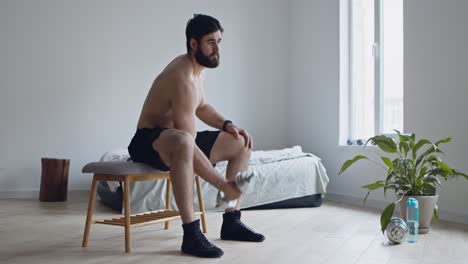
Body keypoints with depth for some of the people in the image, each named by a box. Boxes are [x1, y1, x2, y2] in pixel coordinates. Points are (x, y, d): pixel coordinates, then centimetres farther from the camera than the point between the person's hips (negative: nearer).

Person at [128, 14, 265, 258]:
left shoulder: (196, 67, 5)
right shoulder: (183, 78, -26)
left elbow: (201, 108, 22)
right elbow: (189, 143, -31)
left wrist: (227, 124, 3)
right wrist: (223, 185, -28)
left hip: (176, 141, 10)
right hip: (148, 142, -10)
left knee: (241, 144, 7)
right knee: (184, 143, -45)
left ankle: (231, 222, 10)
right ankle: (191, 234, -37)